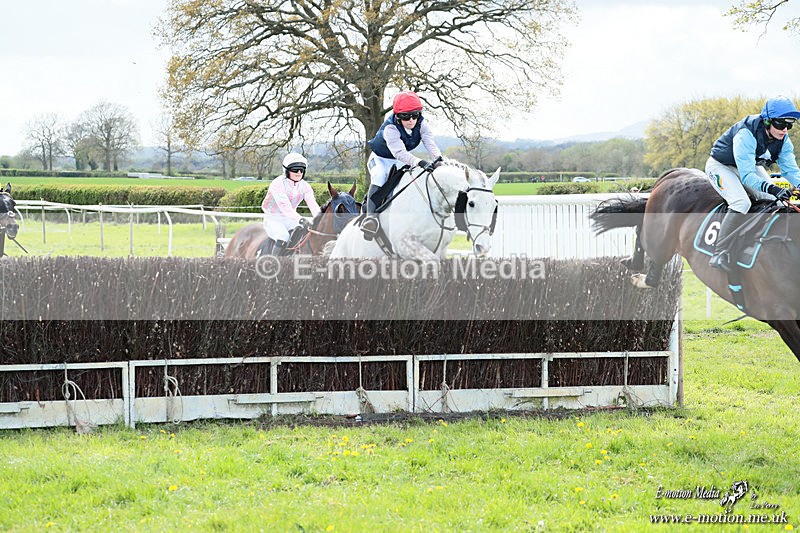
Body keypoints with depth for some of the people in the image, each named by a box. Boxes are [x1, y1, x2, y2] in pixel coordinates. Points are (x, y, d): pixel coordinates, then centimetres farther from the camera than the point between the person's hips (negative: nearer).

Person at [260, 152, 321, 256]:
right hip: (273, 219, -6)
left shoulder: (305, 186, -1)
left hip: (289, 220, 6)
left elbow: (313, 205, -13)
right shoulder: (277, 184, -21)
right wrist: (300, 219, -48)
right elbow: (284, 206, -34)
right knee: (283, 237, -33)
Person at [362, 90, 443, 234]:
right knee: (379, 176, -33)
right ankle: (371, 214, -44)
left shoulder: (422, 124, -16)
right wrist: (420, 162, -61)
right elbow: (399, 152, -47)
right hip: (380, 159, -7)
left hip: (400, 162, 7)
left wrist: (438, 158, -52)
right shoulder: (390, 129, -34)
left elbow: (430, 143, -30)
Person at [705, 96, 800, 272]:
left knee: (777, 202, -8)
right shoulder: (746, 134, -37)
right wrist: (771, 188, -56)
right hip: (721, 166, -8)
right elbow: (747, 176, -42)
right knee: (742, 203, -31)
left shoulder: (783, 140, -14)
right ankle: (719, 254, -29)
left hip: (752, 166, 8)